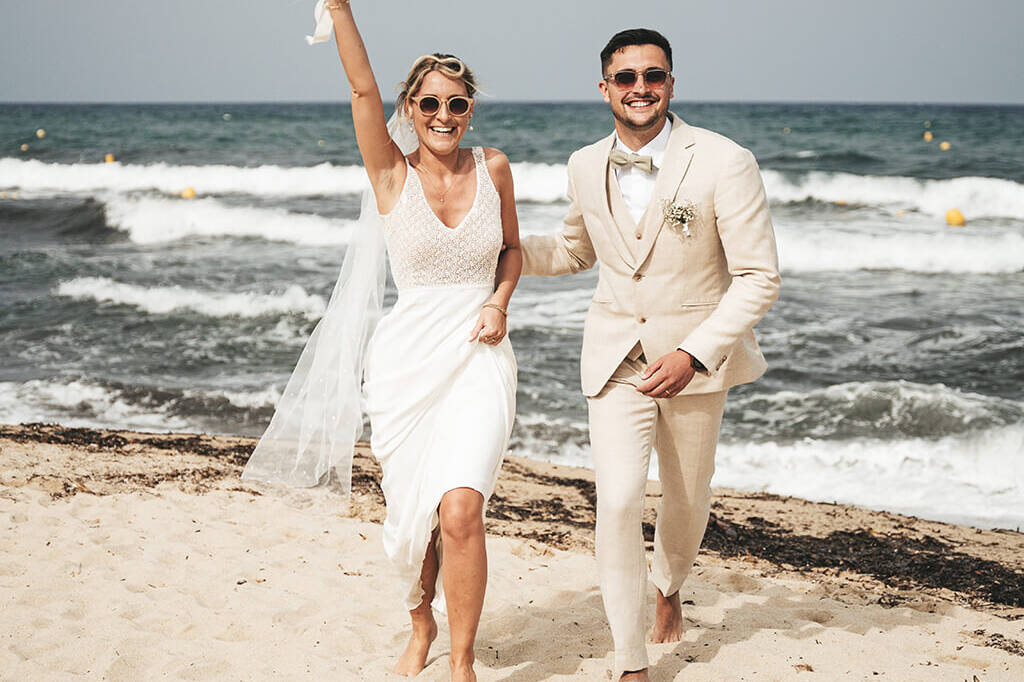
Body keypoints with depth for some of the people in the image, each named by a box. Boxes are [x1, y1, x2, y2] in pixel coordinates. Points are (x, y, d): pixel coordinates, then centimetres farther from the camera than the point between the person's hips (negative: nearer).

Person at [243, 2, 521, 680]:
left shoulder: (493, 168, 3)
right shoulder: (392, 174, -3)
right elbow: (362, 86, -16)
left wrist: (499, 302, -1)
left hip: (478, 357, 0)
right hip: (407, 359, 0)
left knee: (460, 509, -17)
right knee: (413, 513, 8)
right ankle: (421, 626, 37)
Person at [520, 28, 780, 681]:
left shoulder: (725, 162, -16)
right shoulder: (586, 166, -1)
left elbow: (759, 277, -16)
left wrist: (693, 354, -25)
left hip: (694, 357, -2)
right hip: (616, 357, 2)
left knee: (688, 501, 16)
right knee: (617, 503, -12)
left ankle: (669, 587, 51)